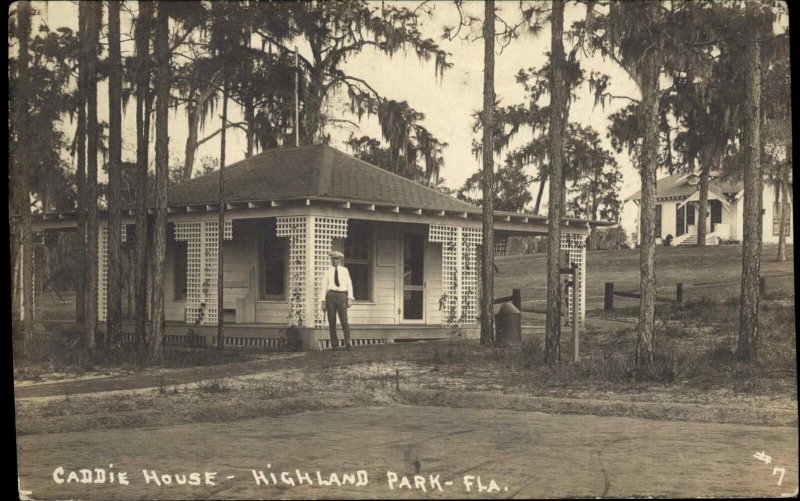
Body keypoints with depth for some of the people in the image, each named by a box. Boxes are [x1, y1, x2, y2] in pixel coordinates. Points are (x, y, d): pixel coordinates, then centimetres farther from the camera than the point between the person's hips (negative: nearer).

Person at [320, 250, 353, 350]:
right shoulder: (328, 272, 12)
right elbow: (324, 287, 10)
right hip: (330, 296, 1)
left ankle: (347, 344, -9)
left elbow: (349, 285, 8)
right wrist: (323, 301, 2)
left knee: (344, 321, -10)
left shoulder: (345, 270, 12)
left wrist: (350, 299, -2)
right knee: (332, 322, -1)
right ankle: (334, 344, 3)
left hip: (341, 296, -1)